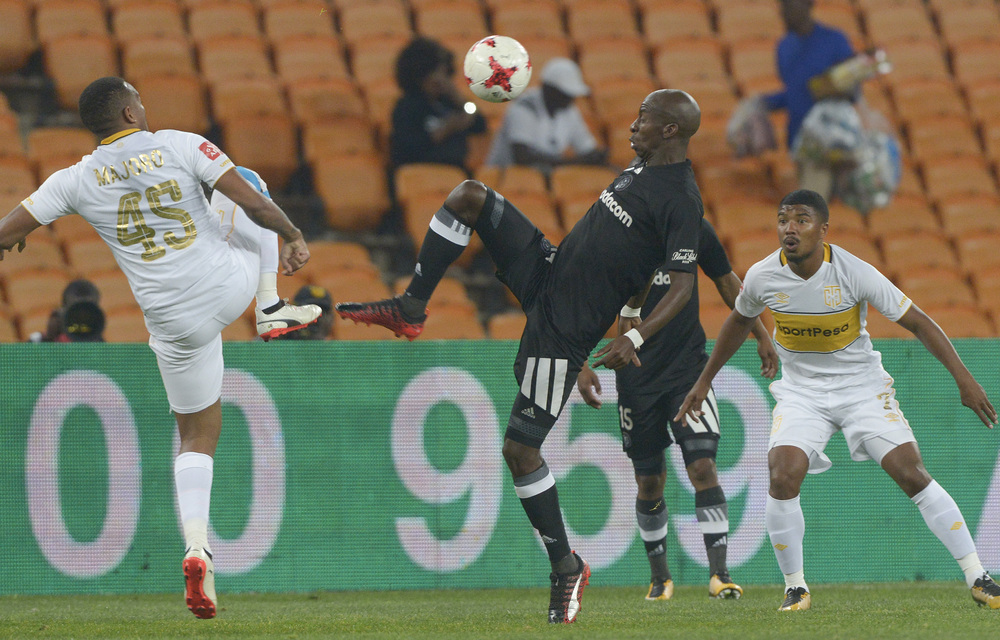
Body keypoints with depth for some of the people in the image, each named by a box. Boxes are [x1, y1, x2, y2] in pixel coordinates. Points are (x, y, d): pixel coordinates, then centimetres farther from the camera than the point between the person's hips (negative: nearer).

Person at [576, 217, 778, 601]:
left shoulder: (694, 230, 0)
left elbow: (726, 280, 16)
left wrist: (761, 335, 18)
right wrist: (582, 365, -5)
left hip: (688, 367, 0)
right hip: (637, 375, 0)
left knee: (702, 466, -14)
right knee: (649, 482, 6)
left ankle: (719, 573, -14)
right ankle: (659, 577, 24)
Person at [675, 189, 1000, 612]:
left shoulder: (855, 274, -20)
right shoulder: (762, 278, -11)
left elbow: (918, 322, -12)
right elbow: (740, 321, 12)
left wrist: (964, 379, -17)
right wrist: (704, 381, 18)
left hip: (862, 386, -2)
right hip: (801, 391, 2)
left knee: (911, 475, -13)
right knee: (782, 477, -22)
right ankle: (795, 587, -3)